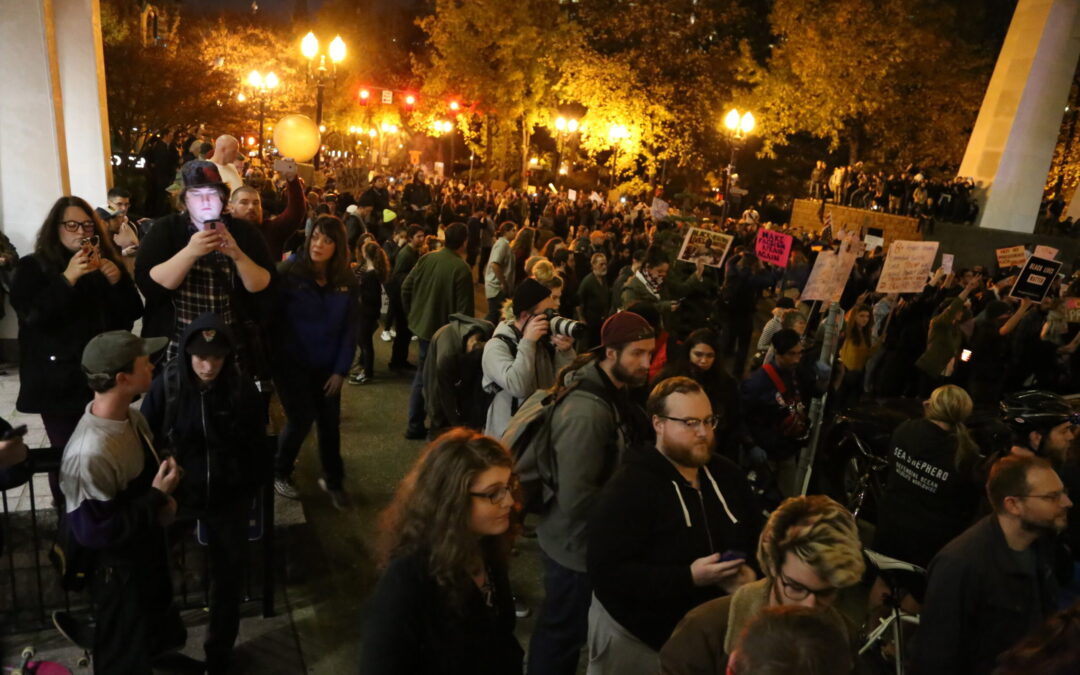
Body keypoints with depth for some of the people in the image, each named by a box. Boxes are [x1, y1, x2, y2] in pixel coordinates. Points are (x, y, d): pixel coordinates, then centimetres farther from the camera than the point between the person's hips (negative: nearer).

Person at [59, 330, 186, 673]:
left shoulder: (132, 416, -8)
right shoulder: (89, 454, -35)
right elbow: (94, 531, -29)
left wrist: (163, 498, -7)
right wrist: (157, 497, -25)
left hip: (149, 550, 8)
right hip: (119, 570, -8)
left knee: (155, 635, 31)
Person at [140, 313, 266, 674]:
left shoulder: (243, 389, -14)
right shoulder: (166, 386, -16)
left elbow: (257, 446, -3)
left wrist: (251, 490, -1)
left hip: (229, 498, 1)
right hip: (177, 494, 0)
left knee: (228, 576, 16)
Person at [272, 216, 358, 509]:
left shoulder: (347, 280, -3)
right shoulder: (289, 271, -13)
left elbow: (349, 327, 0)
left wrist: (341, 369, -4)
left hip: (327, 365, 4)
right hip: (292, 362, -3)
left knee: (330, 422, 11)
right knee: (301, 419, -2)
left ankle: (333, 480, 31)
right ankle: (280, 472, 26)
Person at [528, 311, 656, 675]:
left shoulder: (616, 390, -1)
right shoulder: (586, 412, -31)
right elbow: (576, 498, -30)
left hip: (592, 540, 8)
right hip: (578, 545, -8)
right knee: (563, 636, 13)